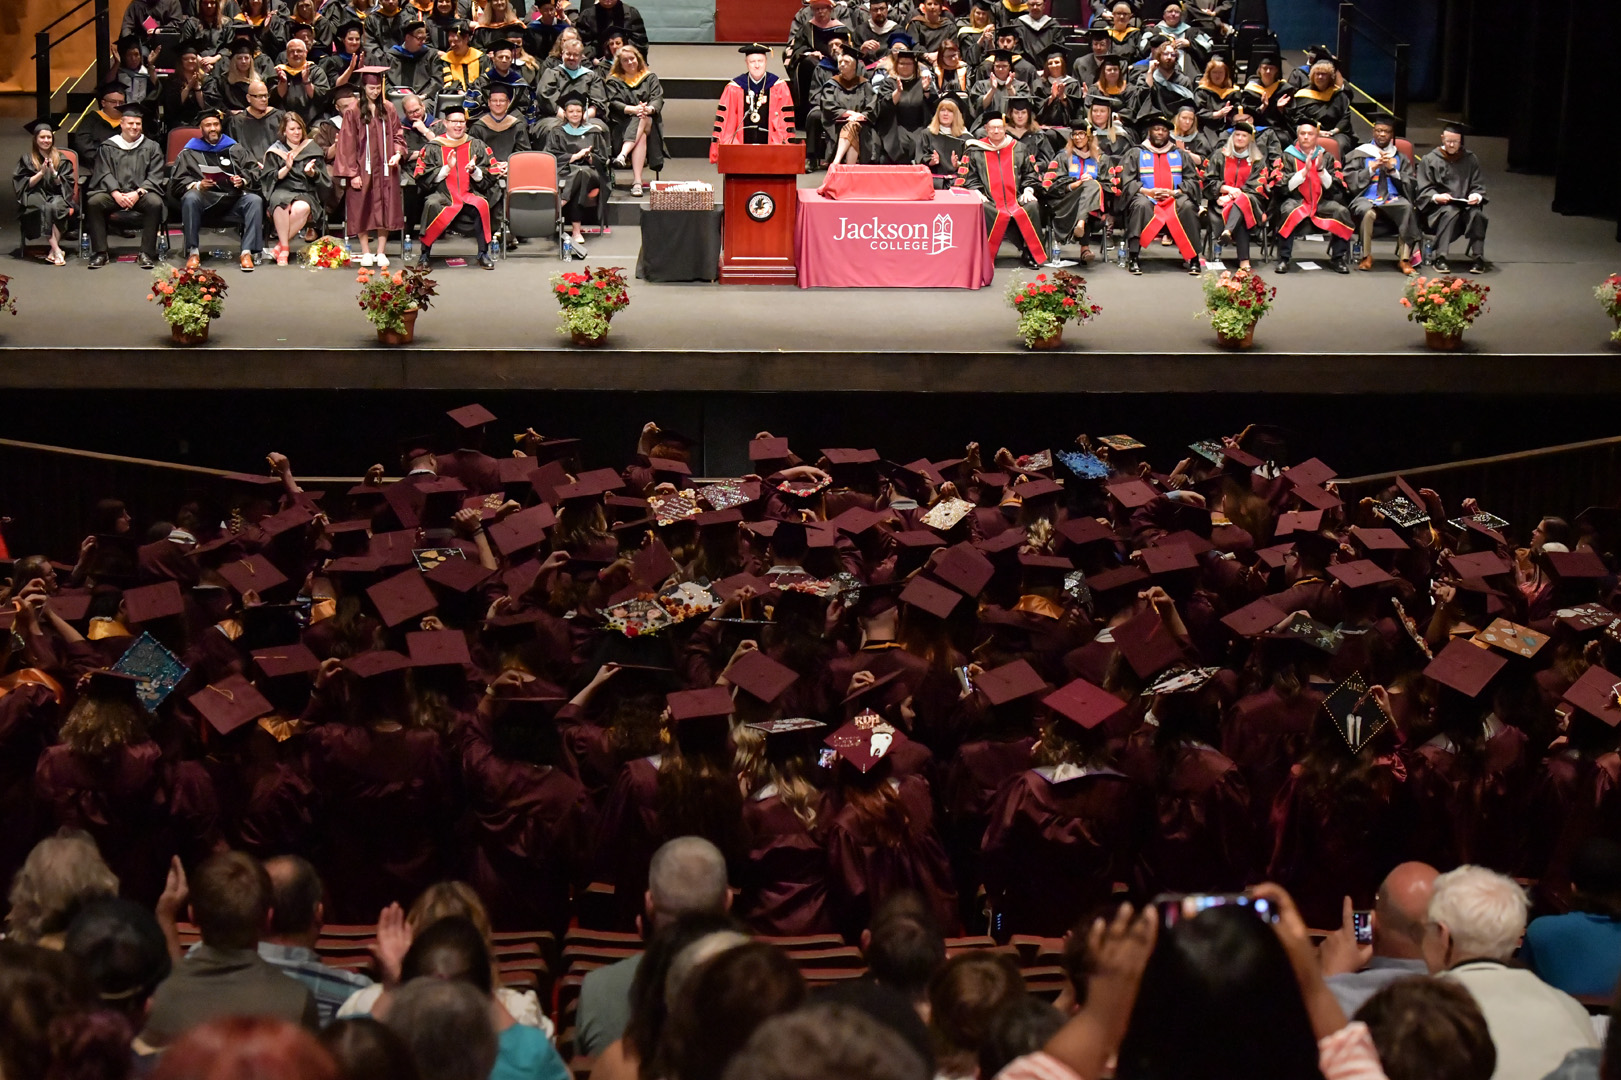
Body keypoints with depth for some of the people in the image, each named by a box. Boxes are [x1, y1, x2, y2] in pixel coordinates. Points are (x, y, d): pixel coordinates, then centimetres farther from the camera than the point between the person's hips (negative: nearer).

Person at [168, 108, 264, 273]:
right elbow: (177, 181, 8)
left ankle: (246, 252, -31)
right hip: (204, 199, -1)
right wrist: (197, 185, -12)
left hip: (232, 199, 1)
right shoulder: (190, 152, 17)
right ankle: (193, 252, -30)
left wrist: (242, 181, -6)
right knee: (190, 198, -36)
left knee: (255, 200, -29)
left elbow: (251, 175, 18)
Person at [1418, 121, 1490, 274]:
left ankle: (1477, 257, -29)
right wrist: (1436, 197, -19)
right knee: (1451, 212, -37)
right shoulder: (1429, 160, 8)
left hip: (1466, 204, 2)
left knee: (1476, 214, -32)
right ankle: (1440, 257, -38)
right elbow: (1424, 190, 2)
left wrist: (1477, 196, -13)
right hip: (1438, 207, -2)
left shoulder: (1470, 160, 14)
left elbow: (1479, 186, 11)